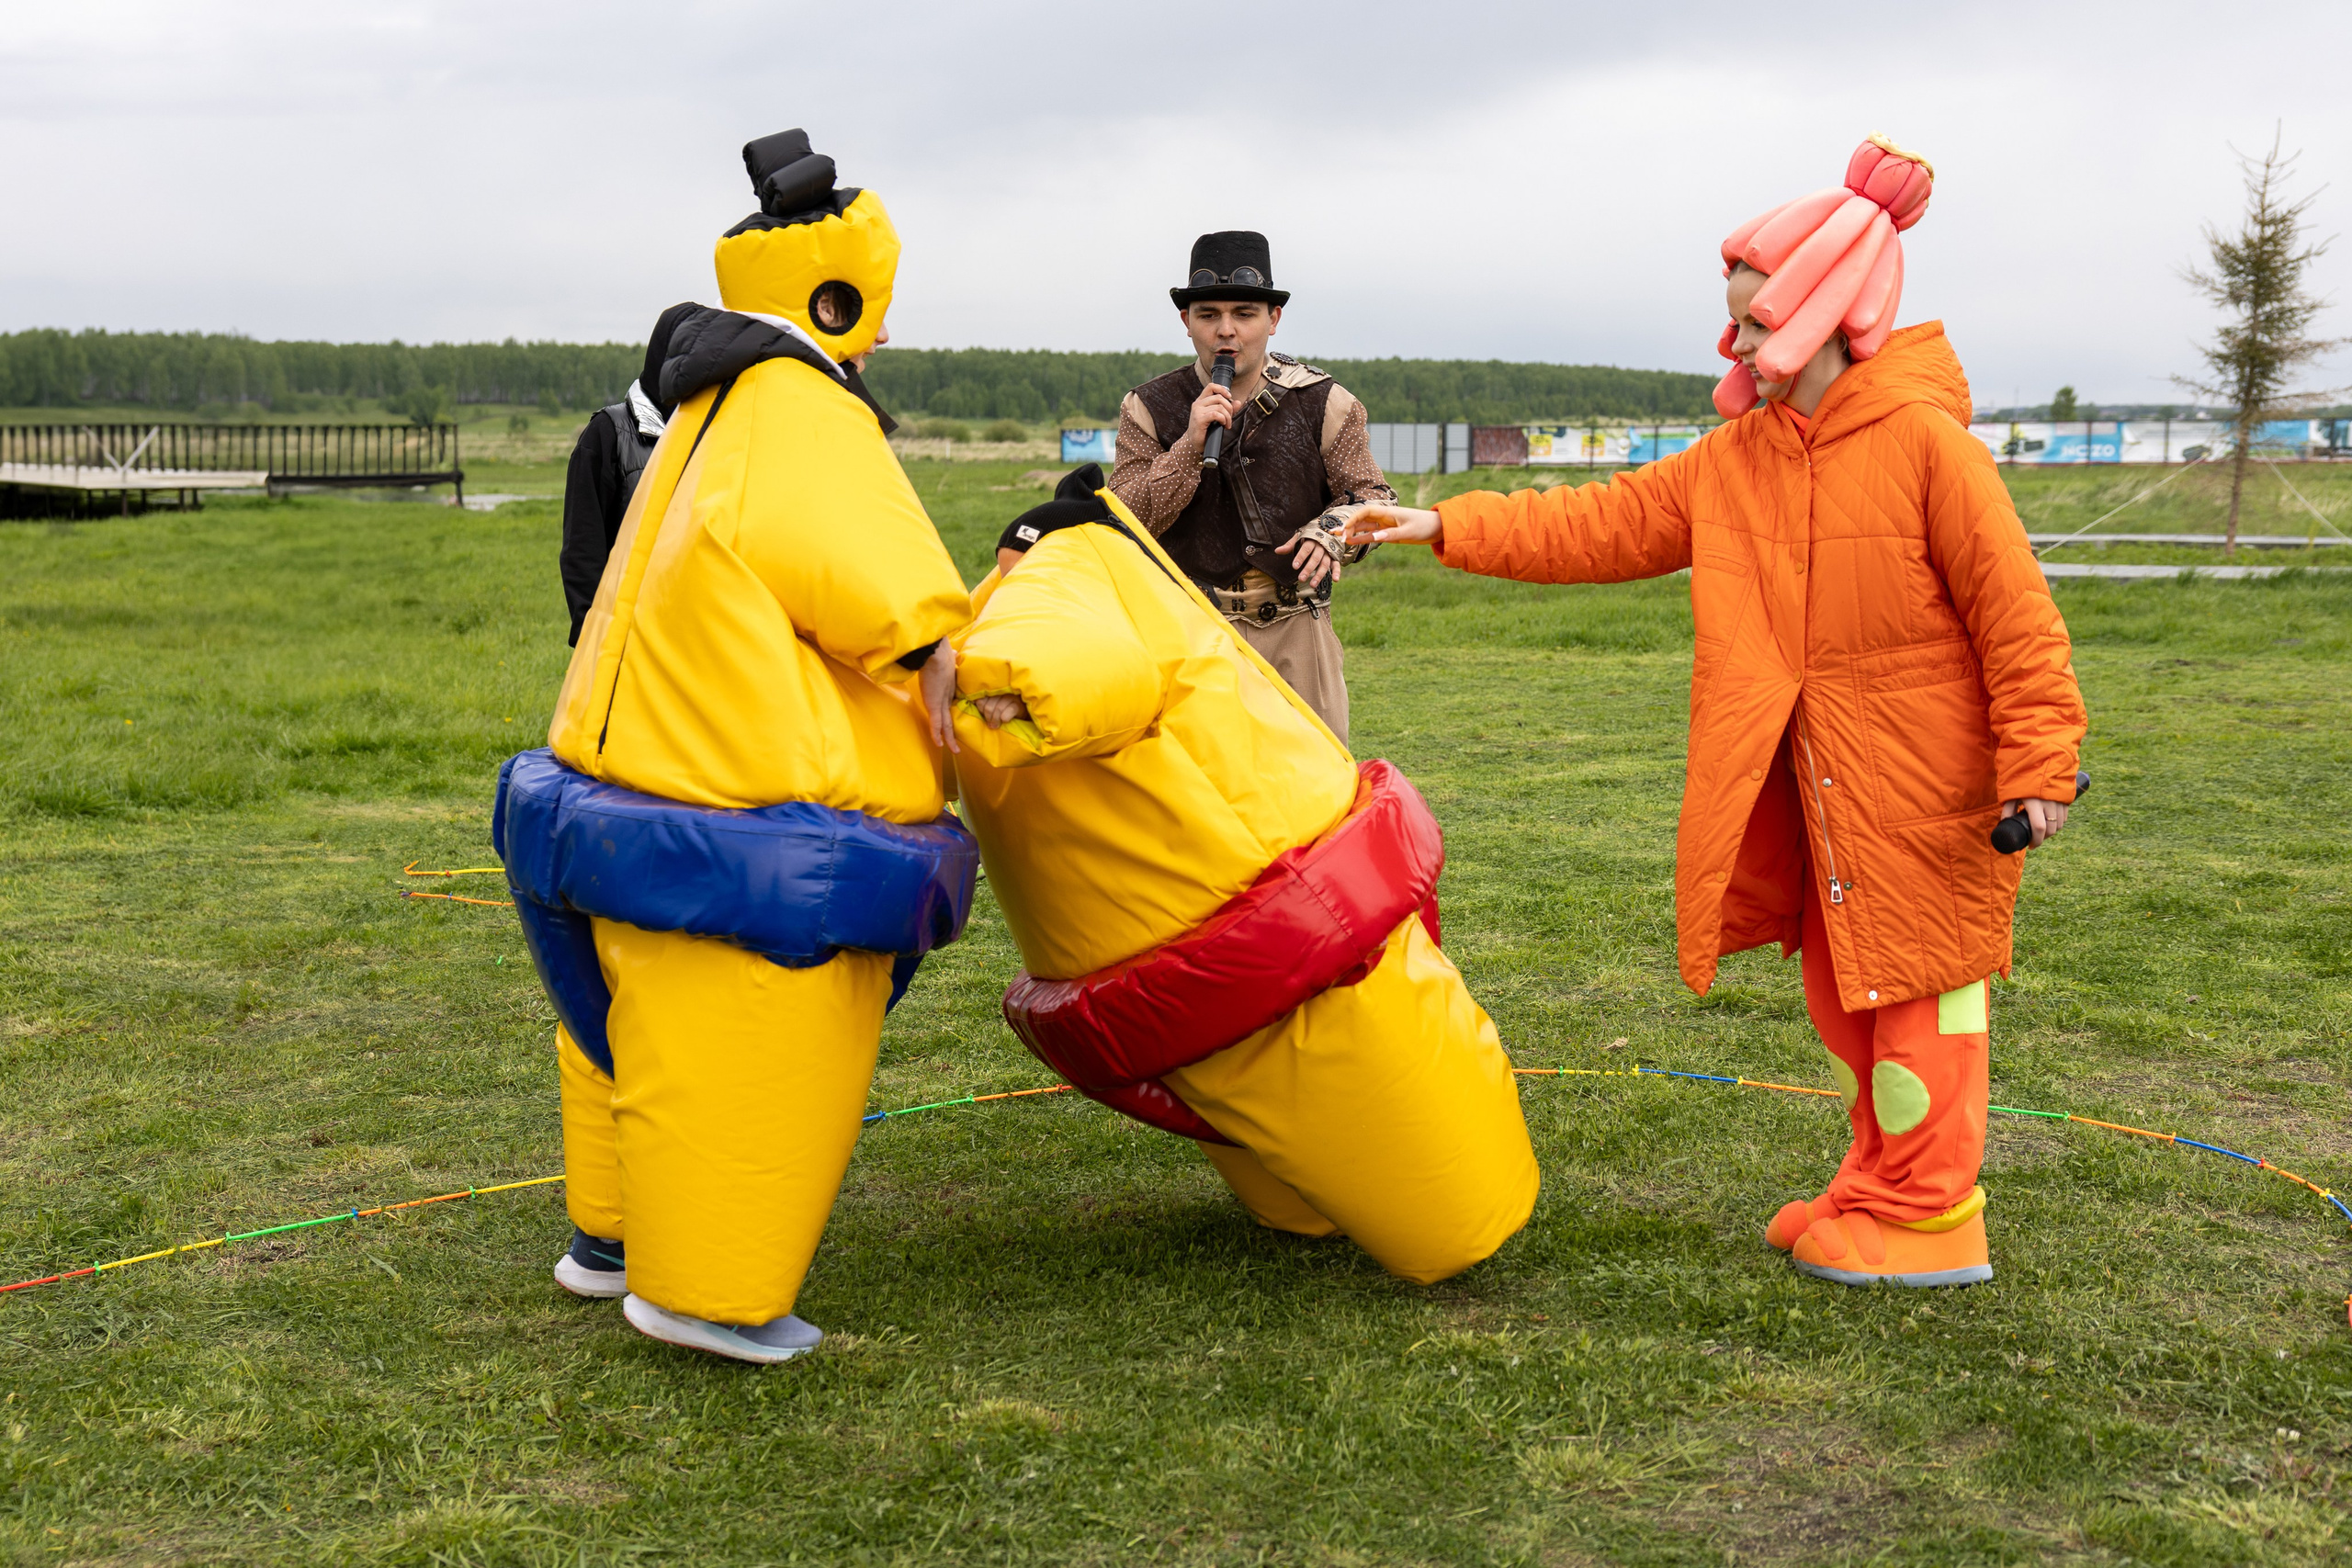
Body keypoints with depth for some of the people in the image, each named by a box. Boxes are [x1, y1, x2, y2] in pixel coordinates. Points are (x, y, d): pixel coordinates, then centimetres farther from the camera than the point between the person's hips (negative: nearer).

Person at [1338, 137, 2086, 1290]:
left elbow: (2015, 612, -15)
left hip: (1926, 792, -7)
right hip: (1814, 792, 7)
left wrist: (2038, 767, -17)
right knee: (1844, 996, 16)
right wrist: (1449, 527, 0)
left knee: (1919, 988, 1)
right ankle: (1880, 1190, 31)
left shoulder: (1922, 438, -16)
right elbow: (1605, 525, 7)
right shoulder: (1734, 459, 5)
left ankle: (1929, 1218, 13)